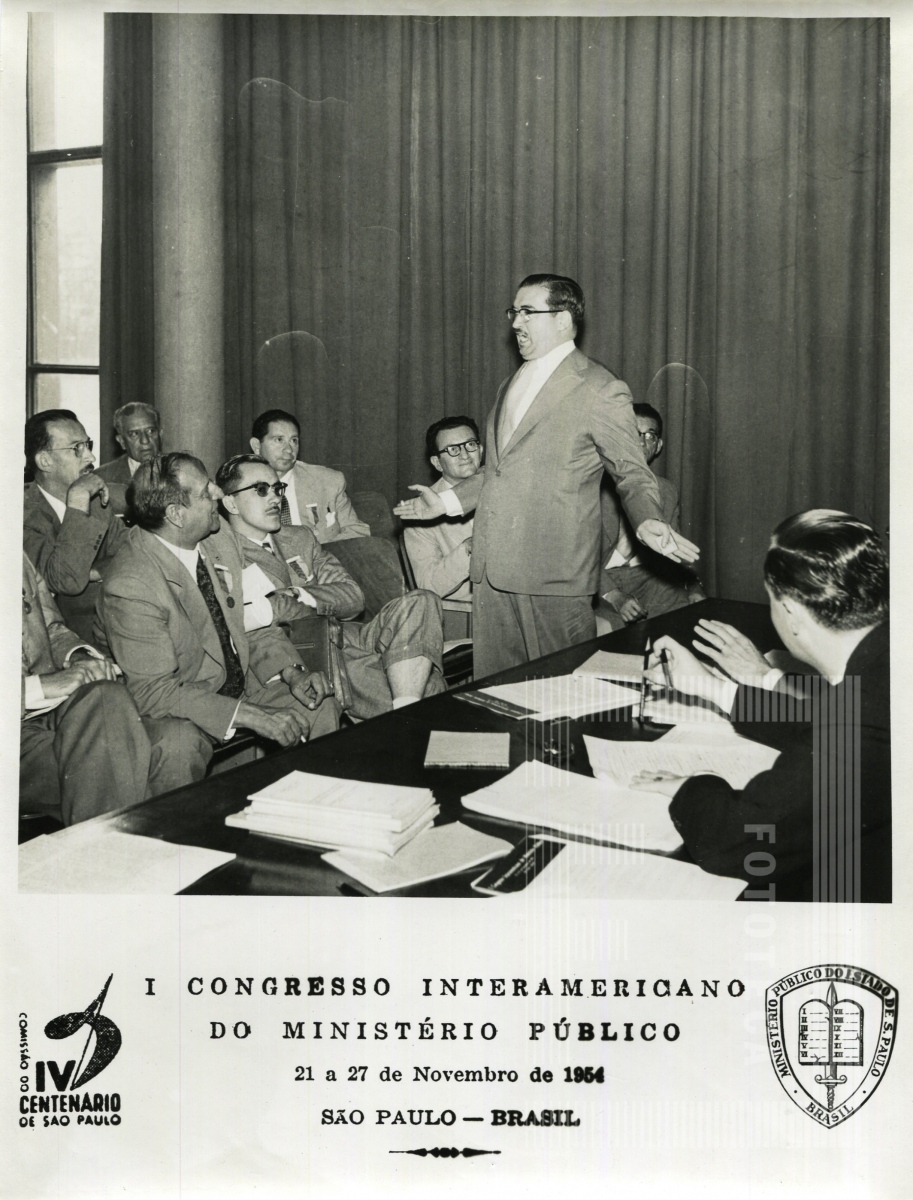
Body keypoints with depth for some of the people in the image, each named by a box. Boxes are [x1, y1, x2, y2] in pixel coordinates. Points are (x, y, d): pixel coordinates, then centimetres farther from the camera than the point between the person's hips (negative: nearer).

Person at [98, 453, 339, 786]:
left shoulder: (220, 544, 1)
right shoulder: (129, 587, -24)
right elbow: (154, 691, -24)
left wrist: (291, 672, -8)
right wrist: (250, 716, -30)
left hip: (241, 686, 7)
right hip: (181, 710, -7)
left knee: (321, 706, -10)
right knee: (180, 744, -37)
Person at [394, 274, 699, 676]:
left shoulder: (600, 391, -4)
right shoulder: (511, 385, 21)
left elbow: (632, 473, -4)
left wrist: (647, 520, -23)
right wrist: (448, 501, 23)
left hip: (553, 577, -7)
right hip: (491, 569, 7)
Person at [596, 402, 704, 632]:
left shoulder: (667, 491, 14)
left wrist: (694, 587, -1)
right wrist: (613, 596, -22)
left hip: (650, 577, 4)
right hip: (601, 580, -4)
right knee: (604, 628, -33)